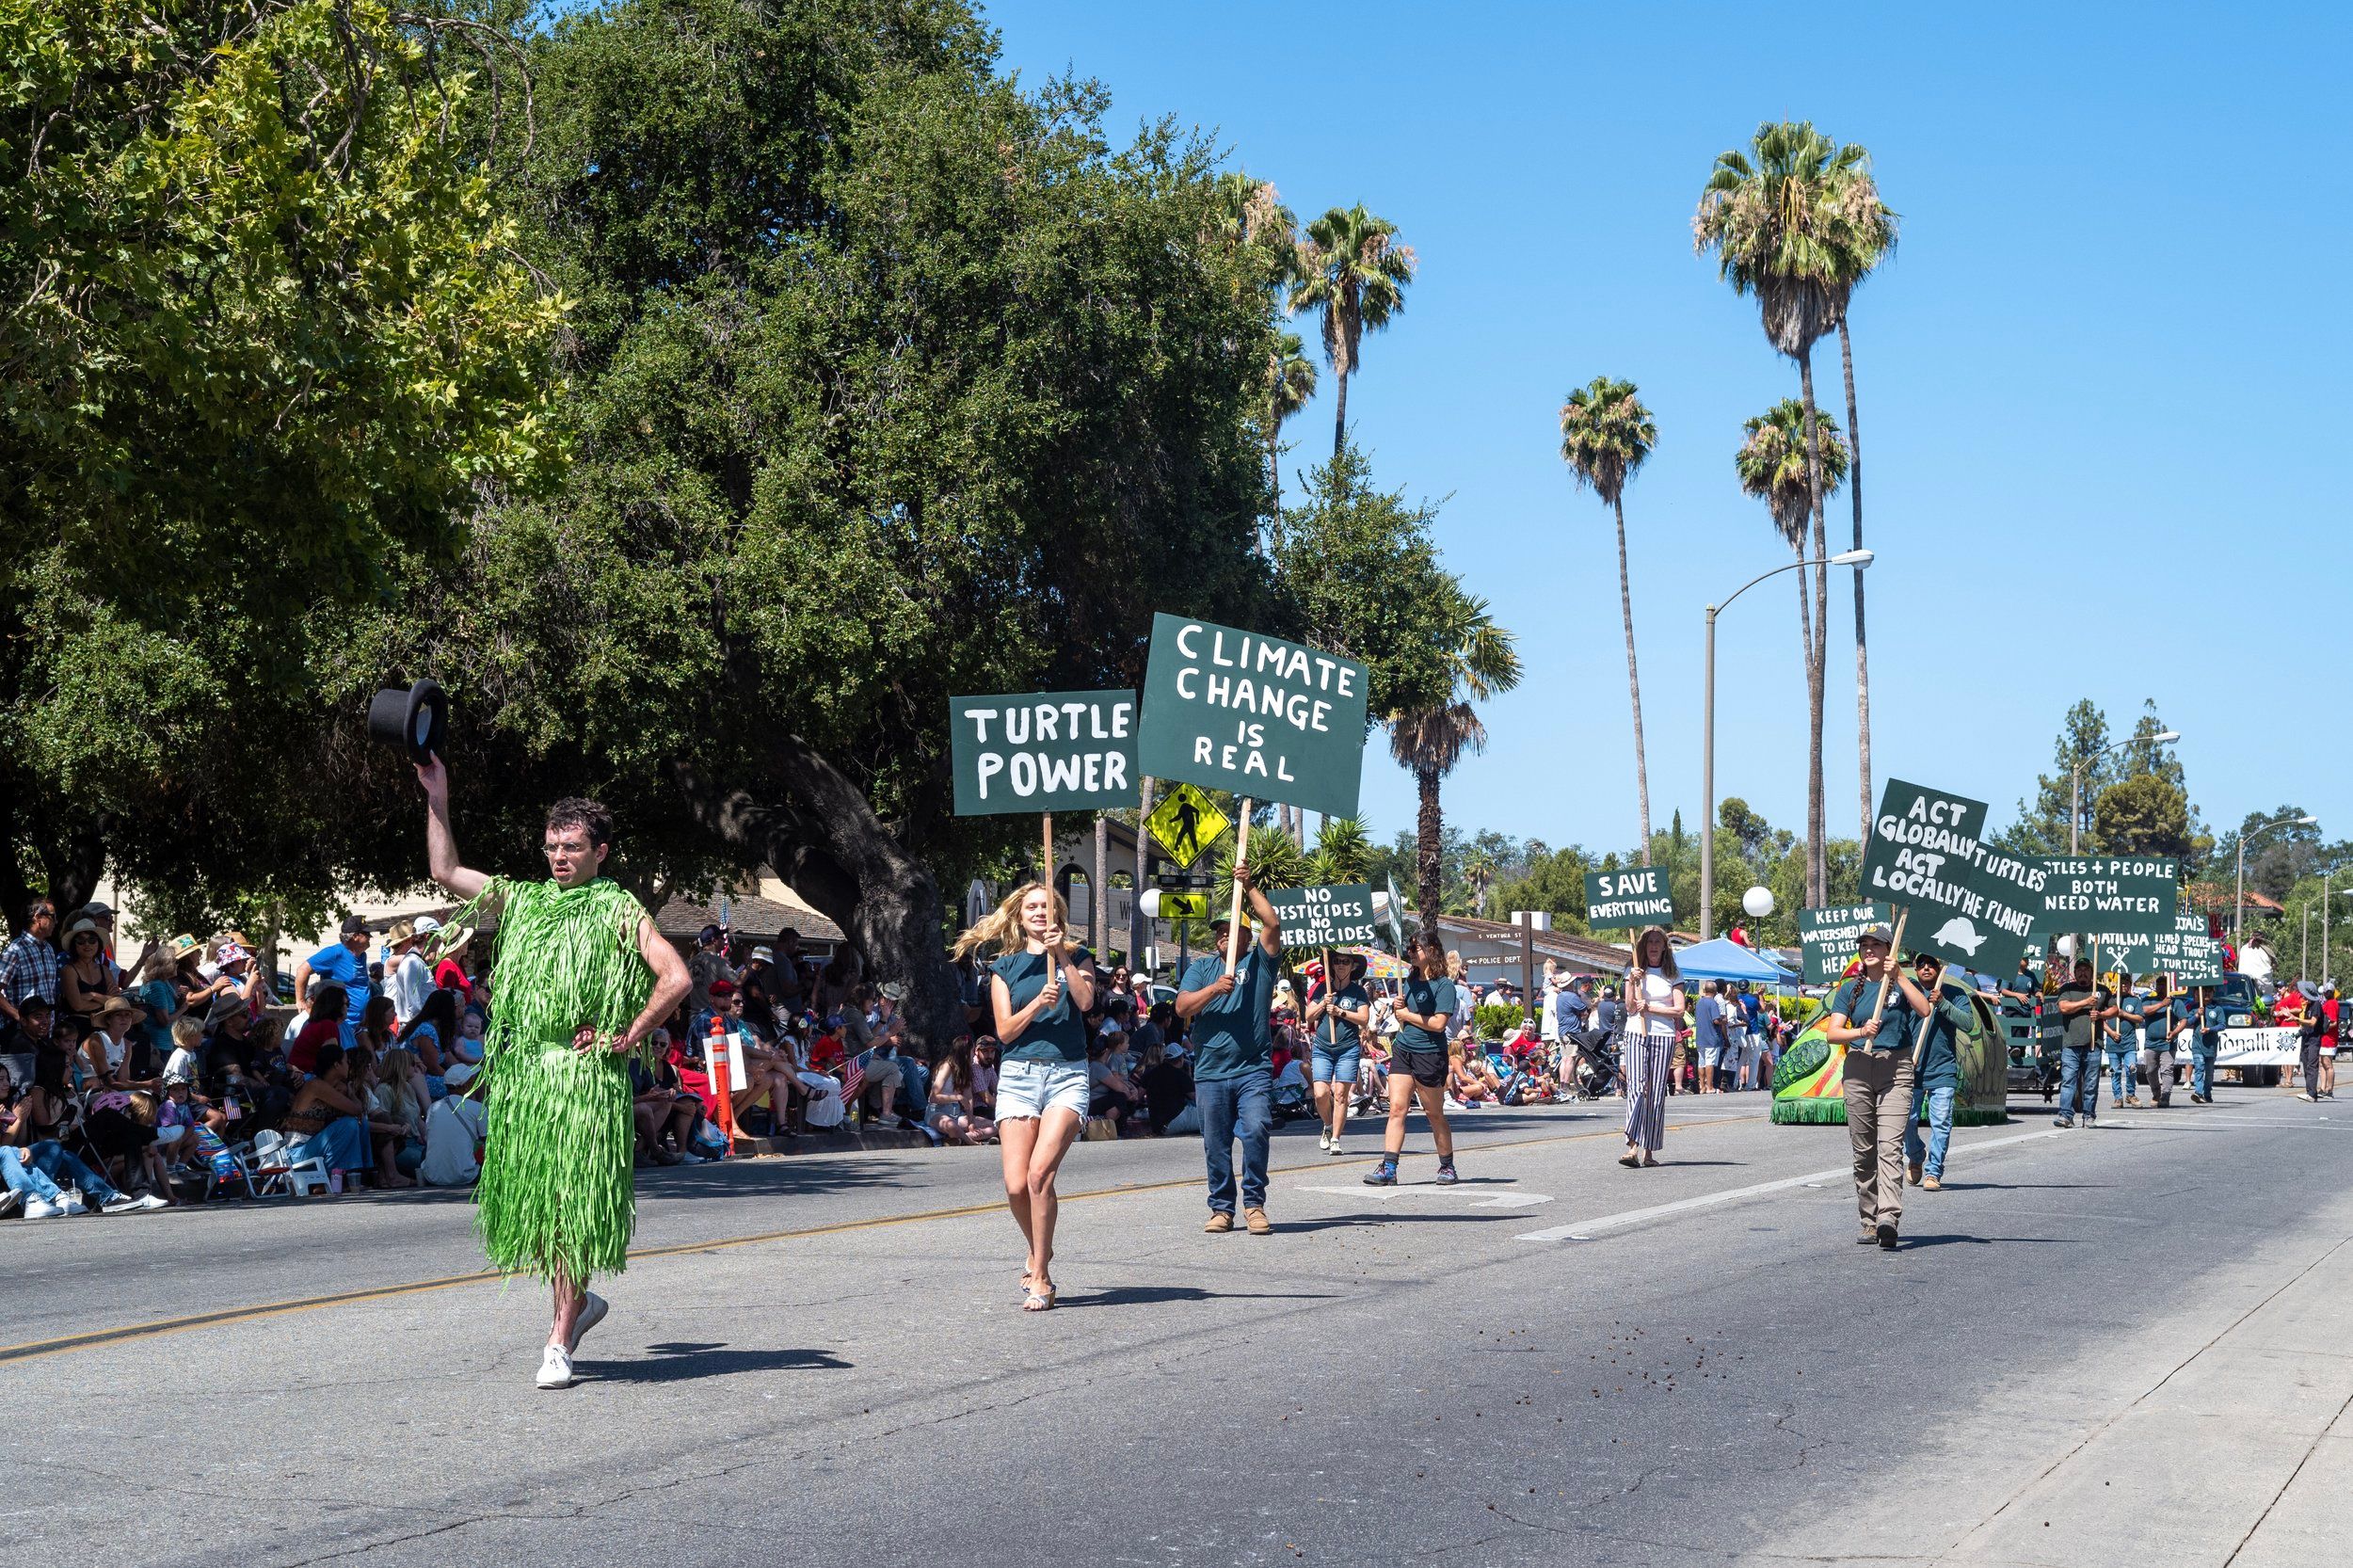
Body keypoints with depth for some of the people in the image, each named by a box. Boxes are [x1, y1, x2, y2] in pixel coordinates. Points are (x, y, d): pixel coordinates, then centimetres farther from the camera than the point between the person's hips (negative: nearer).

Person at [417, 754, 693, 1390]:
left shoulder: (618, 911, 2)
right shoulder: (523, 901, 17)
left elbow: (676, 979, -6)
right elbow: (445, 870, 18)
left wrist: (627, 1037, -8)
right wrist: (438, 797, 14)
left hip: (584, 1073, -5)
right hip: (518, 1072, 6)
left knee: (572, 1207, -7)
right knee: (527, 1200, 8)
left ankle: (559, 1343, -4)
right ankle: (579, 1302, 30)